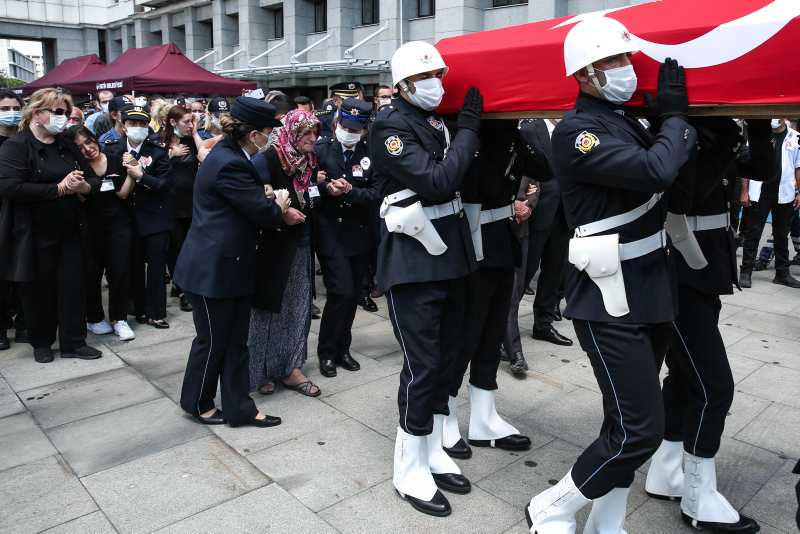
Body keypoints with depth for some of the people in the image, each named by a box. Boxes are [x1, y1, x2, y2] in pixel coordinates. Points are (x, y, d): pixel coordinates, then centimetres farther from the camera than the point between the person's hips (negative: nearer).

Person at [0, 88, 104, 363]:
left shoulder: (67, 146, 12)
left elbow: (94, 179, 14)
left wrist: (84, 186, -11)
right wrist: (60, 189, -20)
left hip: (71, 232, 5)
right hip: (35, 236, -5)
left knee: (74, 285, 5)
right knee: (39, 289, 8)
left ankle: (74, 342, 19)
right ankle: (41, 343, 27)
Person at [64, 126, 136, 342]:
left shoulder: (115, 161, 3)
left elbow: (123, 194, 3)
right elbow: (79, 199, -12)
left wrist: (131, 174, -10)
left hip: (119, 225, 1)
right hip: (91, 228, -1)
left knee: (120, 271, -1)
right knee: (92, 273, 6)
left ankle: (119, 319, 10)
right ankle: (94, 318, 23)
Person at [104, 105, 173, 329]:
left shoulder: (158, 149, -3)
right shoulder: (112, 148, 4)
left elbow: (166, 183, -10)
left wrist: (140, 176, -21)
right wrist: (123, 167, -13)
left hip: (155, 216, -2)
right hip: (127, 216, 2)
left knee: (156, 265, -1)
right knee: (134, 264, 8)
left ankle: (156, 313, 8)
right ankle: (139, 309, 21)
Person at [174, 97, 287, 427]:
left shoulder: (229, 155, 9)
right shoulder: (229, 164, -23)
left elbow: (247, 199, 16)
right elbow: (265, 215, -22)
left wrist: (264, 197, -5)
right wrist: (278, 207, 0)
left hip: (230, 266, 10)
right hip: (213, 269, -10)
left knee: (236, 339, 13)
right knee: (213, 340, 8)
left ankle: (239, 408, 23)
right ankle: (197, 403, 30)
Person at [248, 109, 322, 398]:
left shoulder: (310, 160, 9)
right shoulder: (269, 159, -13)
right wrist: (281, 212, -22)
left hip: (302, 247, 7)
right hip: (274, 246, -7)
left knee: (298, 308, 10)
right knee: (267, 308, 4)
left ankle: (291, 369, 20)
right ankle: (258, 372, 19)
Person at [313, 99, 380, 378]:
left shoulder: (370, 154, 2)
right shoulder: (320, 149, -1)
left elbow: (377, 193, -5)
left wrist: (350, 192, -20)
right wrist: (326, 188, -19)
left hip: (359, 232, 3)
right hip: (330, 231, -3)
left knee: (352, 294, 11)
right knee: (341, 292, -10)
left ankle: (342, 348, 28)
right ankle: (326, 351, 10)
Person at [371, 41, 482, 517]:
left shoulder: (440, 122, 15)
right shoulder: (391, 127, -9)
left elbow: (463, 175, 16)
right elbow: (436, 182, -21)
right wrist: (468, 129, -13)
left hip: (450, 255, 8)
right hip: (414, 261, -8)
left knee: (445, 359, 13)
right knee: (422, 366, -3)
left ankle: (433, 451, 30)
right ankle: (410, 470, 14)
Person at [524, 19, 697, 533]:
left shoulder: (627, 120, 15)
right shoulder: (576, 132, -14)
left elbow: (677, 168, 13)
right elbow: (655, 171, -24)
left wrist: (678, 123, 1)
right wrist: (675, 116, -8)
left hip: (652, 292, 9)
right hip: (612, 303, -9)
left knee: (629, 424, 16)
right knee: (640, 431, -7)